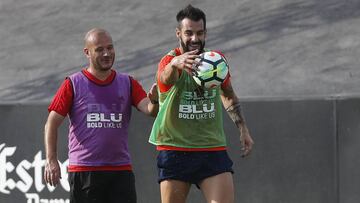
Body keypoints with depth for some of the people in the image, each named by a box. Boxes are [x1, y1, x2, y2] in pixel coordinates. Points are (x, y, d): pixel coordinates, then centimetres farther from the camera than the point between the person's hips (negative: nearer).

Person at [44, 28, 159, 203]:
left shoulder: (128, 84, 11)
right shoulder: (73, 85, 3)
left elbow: (150, 110, -2)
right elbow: (52, 124, 2)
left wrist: (154, 102, -27)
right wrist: (51, 160, -10)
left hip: (121, 170, 2)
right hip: (83, 172, -2)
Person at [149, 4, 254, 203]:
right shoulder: (169, 61, -10)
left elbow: (228, 95, 25)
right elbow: (166, 77, -37)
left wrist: (242, 128, 19)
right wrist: (175, 63, -60)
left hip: (213, 150, 3)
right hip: (175, 149, -3)